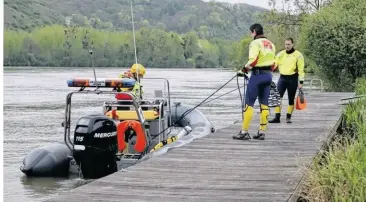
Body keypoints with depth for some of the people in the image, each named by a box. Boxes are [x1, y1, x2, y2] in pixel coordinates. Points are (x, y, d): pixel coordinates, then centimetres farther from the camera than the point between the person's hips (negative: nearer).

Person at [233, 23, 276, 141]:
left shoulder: (255, 43, -9)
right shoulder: (271, 44, 16)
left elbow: (253, 60, -20)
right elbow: (273, 63, 17)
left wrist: (243, 70, -10)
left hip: (258, 75, -8)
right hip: (268, 75, 8)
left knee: (249, 104, -4)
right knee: (264, 104, 8)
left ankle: (244, 132, -5)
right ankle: (262, 132, 9)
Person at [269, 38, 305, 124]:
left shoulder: (298, 55, -3)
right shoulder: (281, 54, 7)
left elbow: (301, 70, -4)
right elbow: (274, 65, 8)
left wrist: (301, 82, -9)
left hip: (292, 79, -3)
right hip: (282, 78, 3)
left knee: (291, 99, 5)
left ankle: (288, 117, 16)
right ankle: (277, 117, -4)